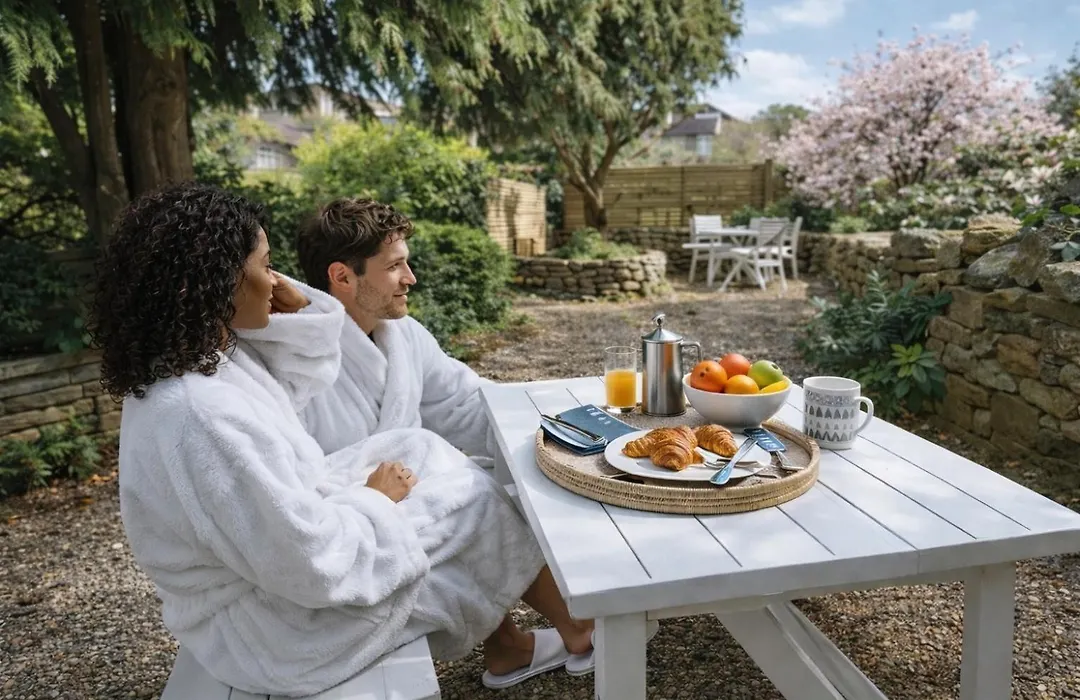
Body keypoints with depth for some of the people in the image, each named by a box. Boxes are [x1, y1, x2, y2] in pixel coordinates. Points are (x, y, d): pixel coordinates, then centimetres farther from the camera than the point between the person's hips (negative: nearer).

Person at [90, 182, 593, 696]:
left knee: (419, 450, 10)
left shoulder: (196, 357, -4)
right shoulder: (205, 417, -35)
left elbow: (291, 389, 15)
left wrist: (299, 315, 0)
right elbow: (315, 566, -32)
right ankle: (575, 629, 29)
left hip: (277, 539, 9)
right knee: (476, 502, -1)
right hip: (279, 622, -9)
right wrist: (376, 497, -15)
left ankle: (506, 647, 24)